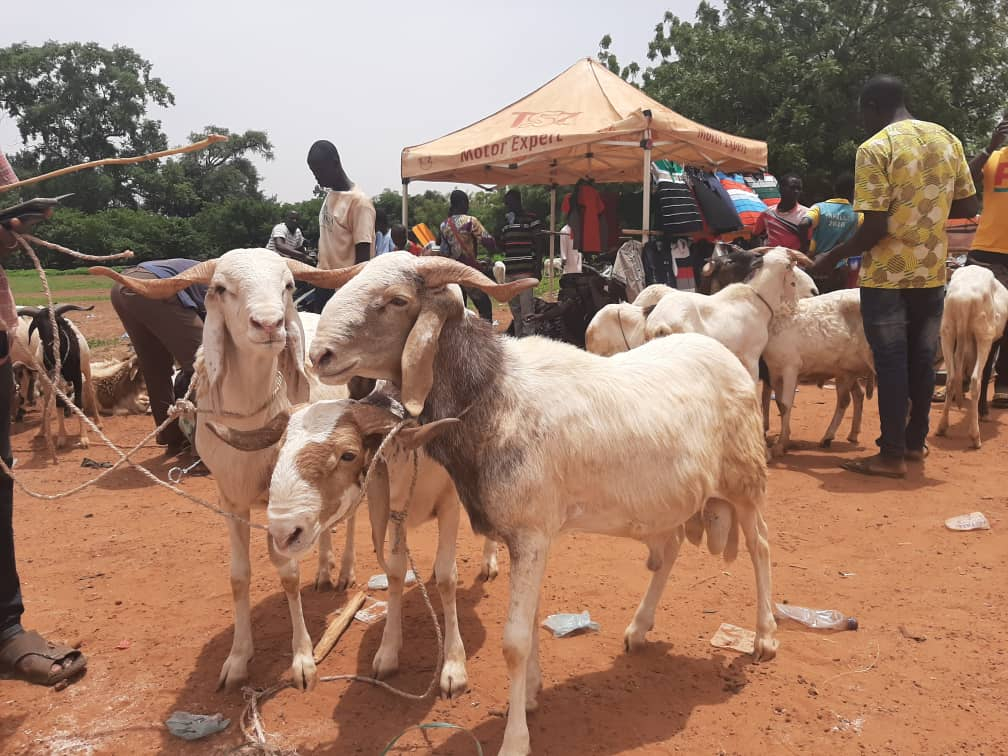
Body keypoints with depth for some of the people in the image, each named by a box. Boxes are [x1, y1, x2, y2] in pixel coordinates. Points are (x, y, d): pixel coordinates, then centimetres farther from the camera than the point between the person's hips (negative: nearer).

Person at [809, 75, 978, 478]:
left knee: (891, 361, 1)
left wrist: (832, 257, -6)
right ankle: (916, 441, 29)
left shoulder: (874, 149, -13)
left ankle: (892, 454, 7)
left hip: (888, 277, -6)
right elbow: (967, 207, 9)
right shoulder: (948, 139, 6)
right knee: (922, 358, 16)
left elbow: (874, 227, -18)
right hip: (933, 272, 6)